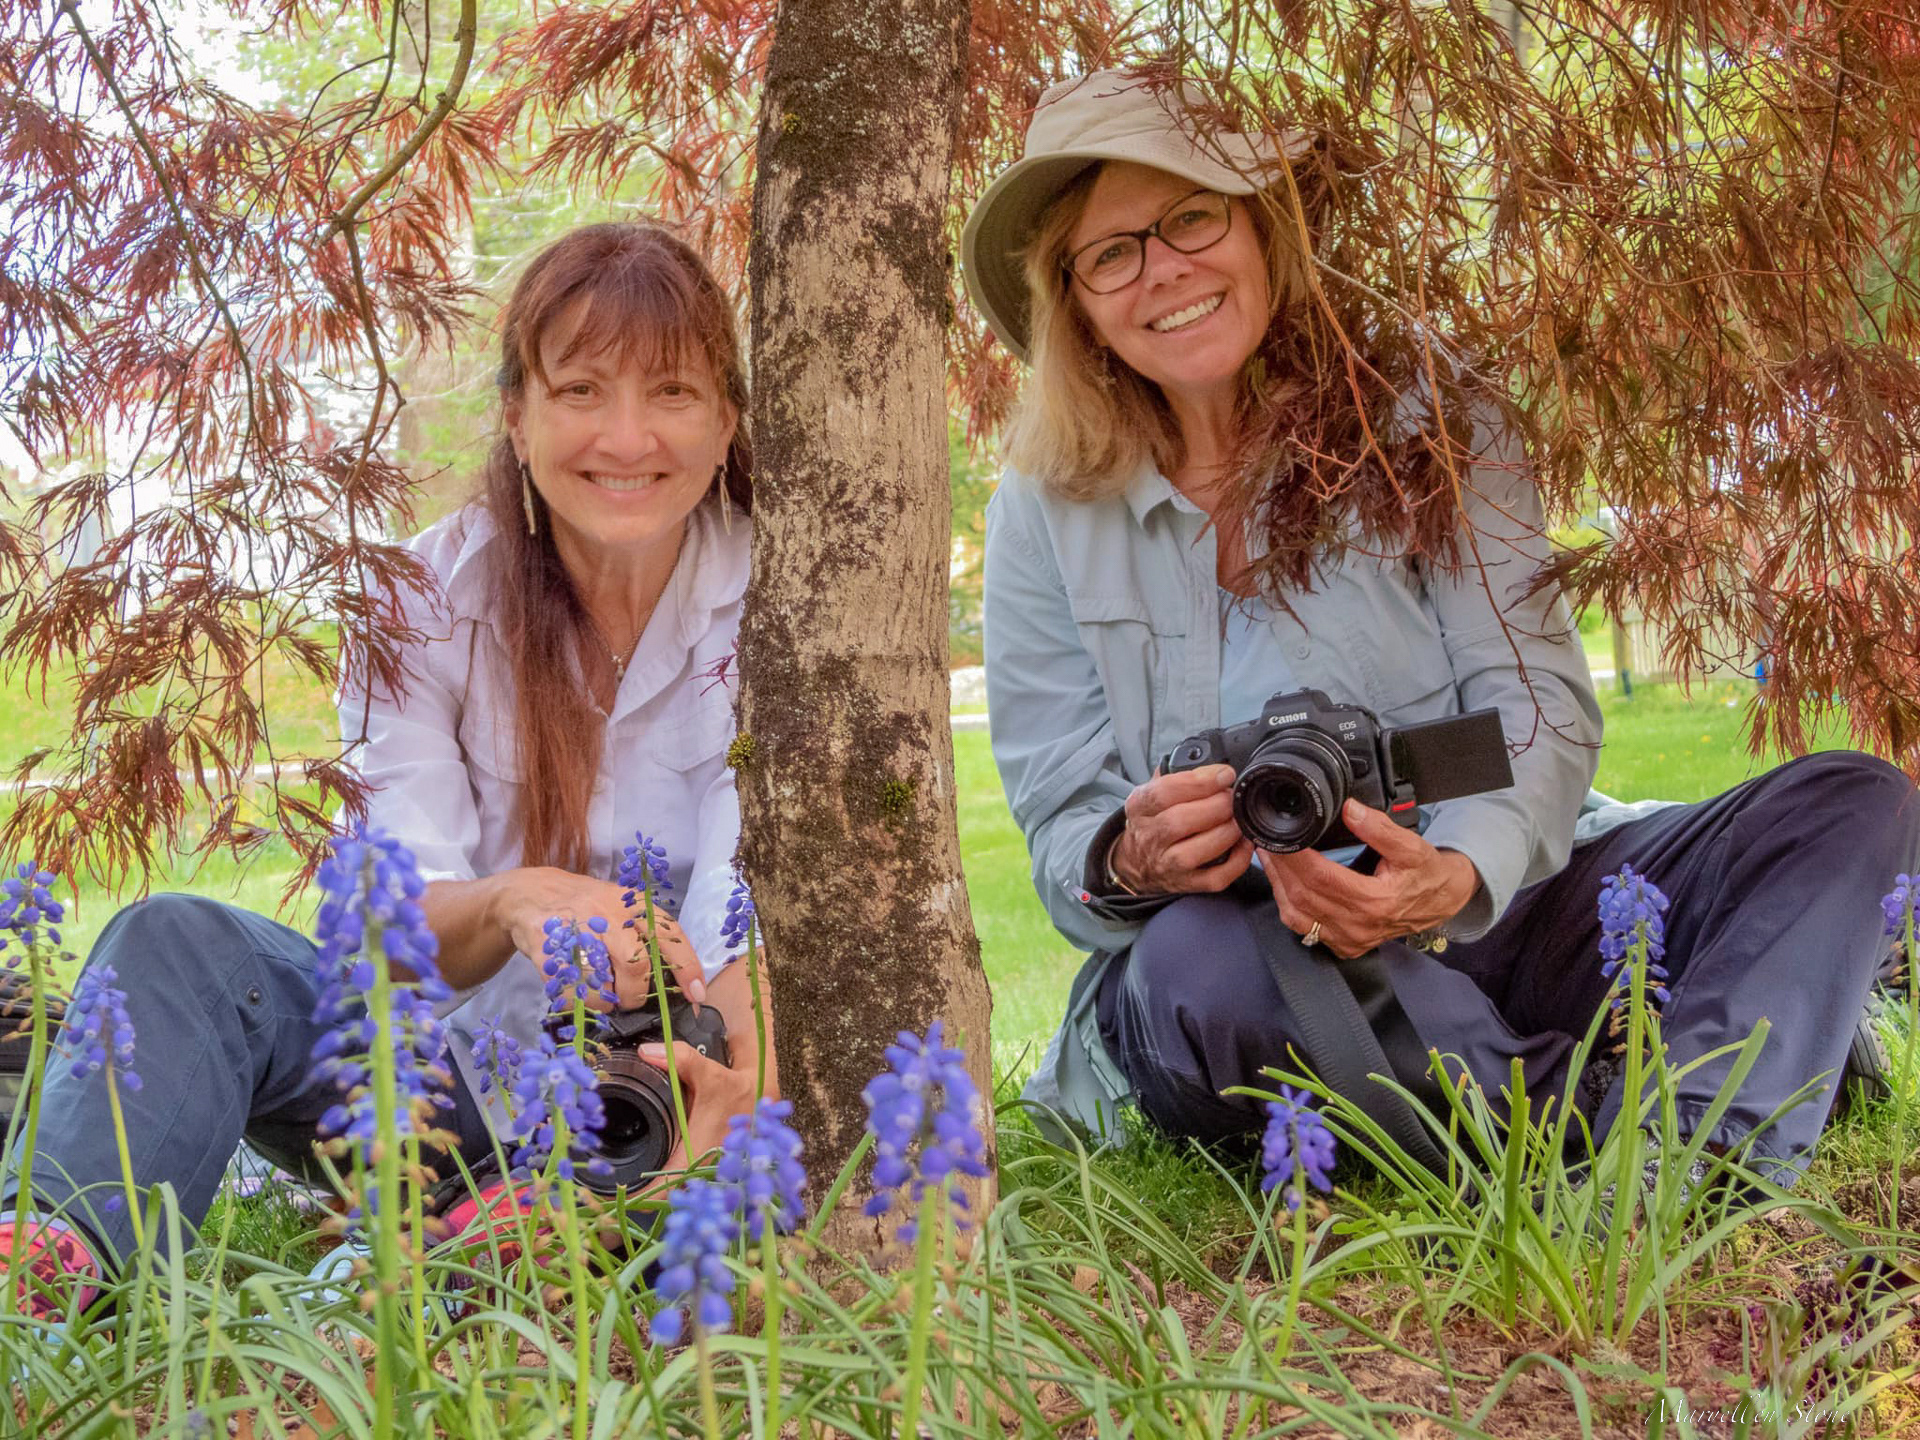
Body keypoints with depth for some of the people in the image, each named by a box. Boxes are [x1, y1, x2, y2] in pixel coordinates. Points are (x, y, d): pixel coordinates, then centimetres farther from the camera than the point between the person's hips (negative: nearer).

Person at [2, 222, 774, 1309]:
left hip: (673, 1063, -1)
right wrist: (515, 906, -40)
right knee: (181, 943, -24)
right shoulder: (427, 603, -6)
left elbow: (751, 896, -22)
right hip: (458, 1066, 2)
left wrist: (749, 1081, -46)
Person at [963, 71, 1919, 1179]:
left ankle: (1692, 1141, -39)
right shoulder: (1045, 513, 3)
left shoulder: (1422, 415, 1)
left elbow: (1542, 705, -7)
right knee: (1194, 963, -38)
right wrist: (1130, 863, -26)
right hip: (1258, 961, -1)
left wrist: (1458, 875, -30)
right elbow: (1063, 824, 1)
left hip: (1487, 914, 2)